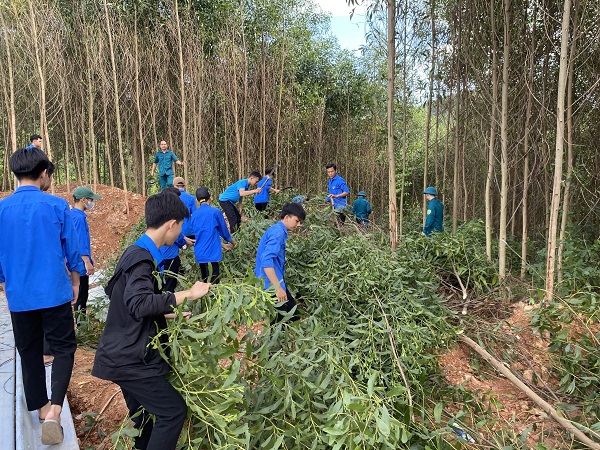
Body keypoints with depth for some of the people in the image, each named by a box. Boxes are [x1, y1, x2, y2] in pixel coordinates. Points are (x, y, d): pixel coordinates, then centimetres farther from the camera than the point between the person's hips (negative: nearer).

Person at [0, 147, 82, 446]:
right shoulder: (57, 206, -10)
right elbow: (72, 251, -3)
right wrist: (75, 282, 12)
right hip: (54, 292, -3)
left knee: (29, 352, 18)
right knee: (63, 349, 7)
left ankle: (41, 406, 32)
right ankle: (54, 411, -9)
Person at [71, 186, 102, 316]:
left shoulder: (75, 215, 12)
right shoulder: (78, 217, -19)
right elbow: (80, 243, -23)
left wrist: (89, 258, 24)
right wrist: (87, 262, -22)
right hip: (81, 265, -10)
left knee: (82, 295, 18)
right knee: (81, 297, -2)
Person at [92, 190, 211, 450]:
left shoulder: (136, 253, 11)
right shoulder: (142, 258, -20)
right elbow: (139, 303, -36)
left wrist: (169, 314, 22)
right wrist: (187, 294, -32)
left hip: (124, 355, 10)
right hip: (130, 358, -10)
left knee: (143, 416, 21)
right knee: (173, 410, -5)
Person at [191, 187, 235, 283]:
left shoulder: (194, 215, 9)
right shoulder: (215, 212, -8)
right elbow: (224, 231, 3)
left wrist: (222, 245, 25)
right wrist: (234, 243, 23)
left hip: (199, 254, 7)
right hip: (211, 254, -6)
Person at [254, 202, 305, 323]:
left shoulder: (276, 230, 13)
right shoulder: (278, 233, -17)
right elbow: (266, 261, -28)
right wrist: (278, 288, -29)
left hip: (272, 282, 10)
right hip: (271, 284, -10)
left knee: (292, 313, 13)